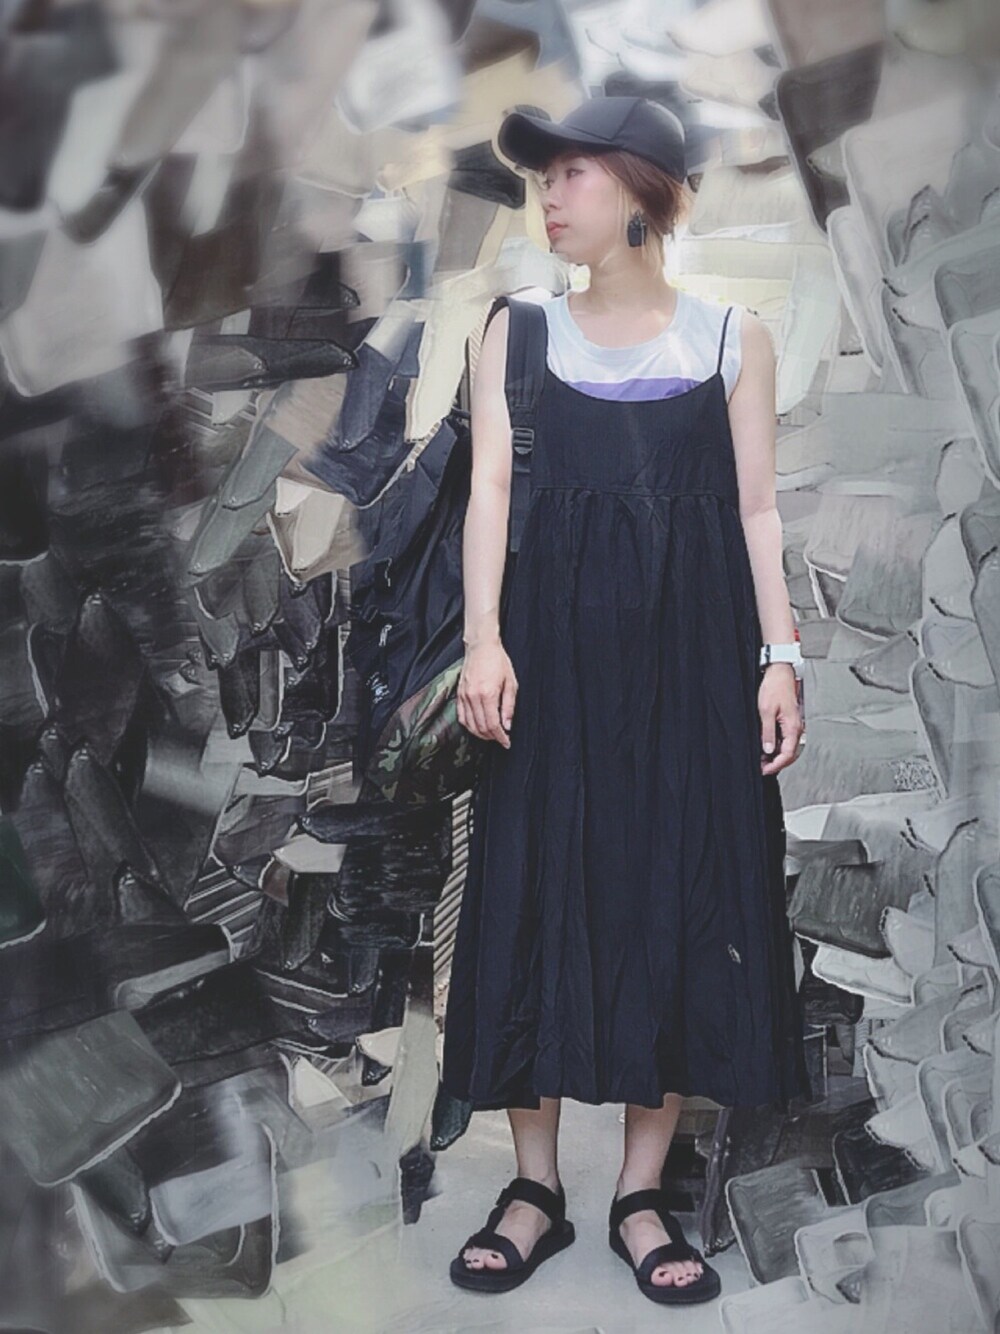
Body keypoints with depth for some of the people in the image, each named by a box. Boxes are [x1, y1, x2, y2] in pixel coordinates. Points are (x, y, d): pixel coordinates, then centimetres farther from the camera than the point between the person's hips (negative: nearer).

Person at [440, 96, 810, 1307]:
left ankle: (642, 1194, 13)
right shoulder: (518, 330, 8)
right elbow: (490, 485, -2)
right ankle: (535, 1187, 13)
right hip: (557, 644, 0)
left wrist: (780, 653, -4)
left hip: (692, 649, 0)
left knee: (685, 893, 1)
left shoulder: (733, 337, 7)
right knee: (538, 890, 0)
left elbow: (757, 508, 5)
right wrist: (484, 639, -15)